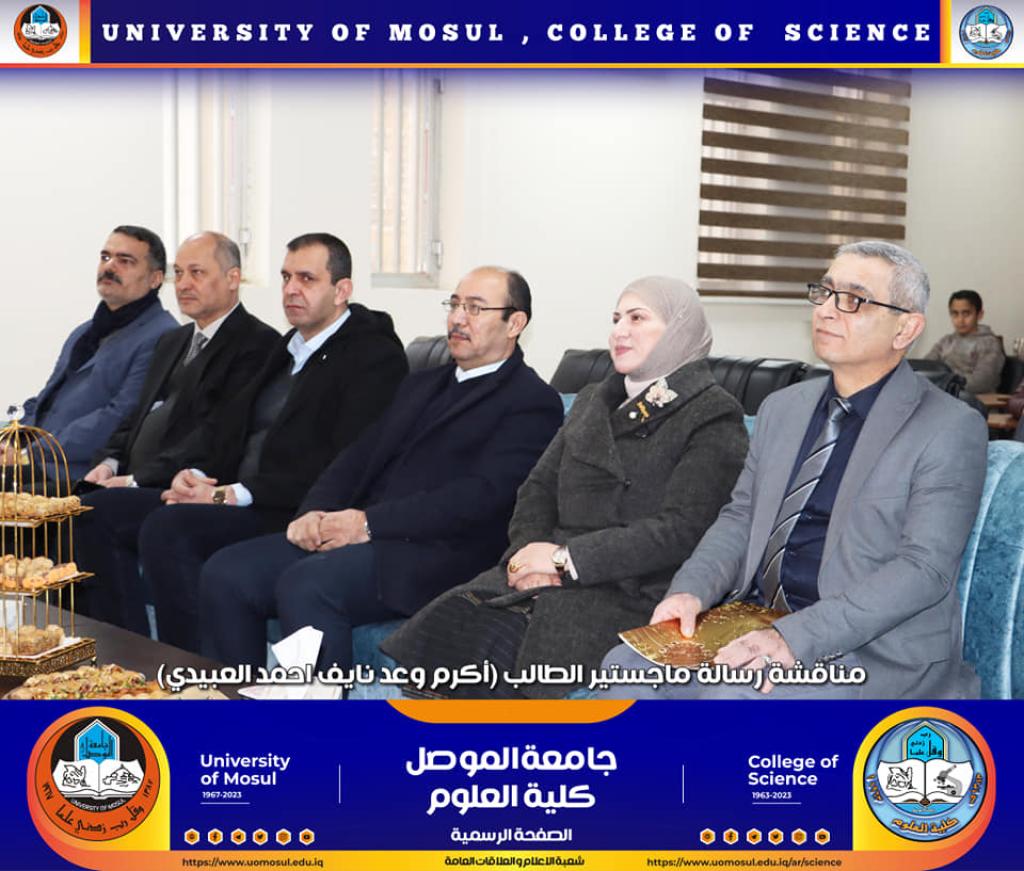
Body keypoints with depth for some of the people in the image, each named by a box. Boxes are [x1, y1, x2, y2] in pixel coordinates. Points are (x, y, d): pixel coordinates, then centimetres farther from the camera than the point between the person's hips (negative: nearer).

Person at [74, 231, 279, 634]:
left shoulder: (258, 343, -5)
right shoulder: (172, 343, 25)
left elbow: (219, 433, -15)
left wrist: (139, 479, -17)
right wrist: (111, 462, 3)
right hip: (139, 487, 8)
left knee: (95, 512, -27)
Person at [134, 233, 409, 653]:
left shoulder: (376, 356, -6)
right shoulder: (288, 350, 22)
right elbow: (236, 435, 22)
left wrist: (233, 494, -16)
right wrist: (198, 476, -1)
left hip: (298, 517, -8)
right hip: (245, 506, 8)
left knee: (168, 526, -26)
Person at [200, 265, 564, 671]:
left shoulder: (533, 402, 0)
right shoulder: (421, 384, 26)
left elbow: (483, 494, -13)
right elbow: (358, 456, 20)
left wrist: (370, 522, -16)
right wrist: (315, 512, -2)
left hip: (436, 552, -7)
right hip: (357, 531, 8)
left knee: (304, 584, -32)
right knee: (225, 573, -12)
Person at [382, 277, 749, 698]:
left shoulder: (714, 418, 0)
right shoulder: (592, 402, 23)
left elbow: (680, 529, -11)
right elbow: (539, 486, 18)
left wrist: (565, 557, -14)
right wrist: (527, 550, -5)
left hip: (630, 593, -6)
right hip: (549, 574, 6)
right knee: (445, 626, -23)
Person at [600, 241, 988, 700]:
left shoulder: (950, 430, -8)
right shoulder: (782, 408, 14)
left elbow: (924, 567, -16)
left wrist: (796, 638, -25)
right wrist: (691, 590, -5)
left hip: (874, 647, -6)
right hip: (759, 624, 6)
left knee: (734, 699, -30)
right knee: (629, 664, -15)